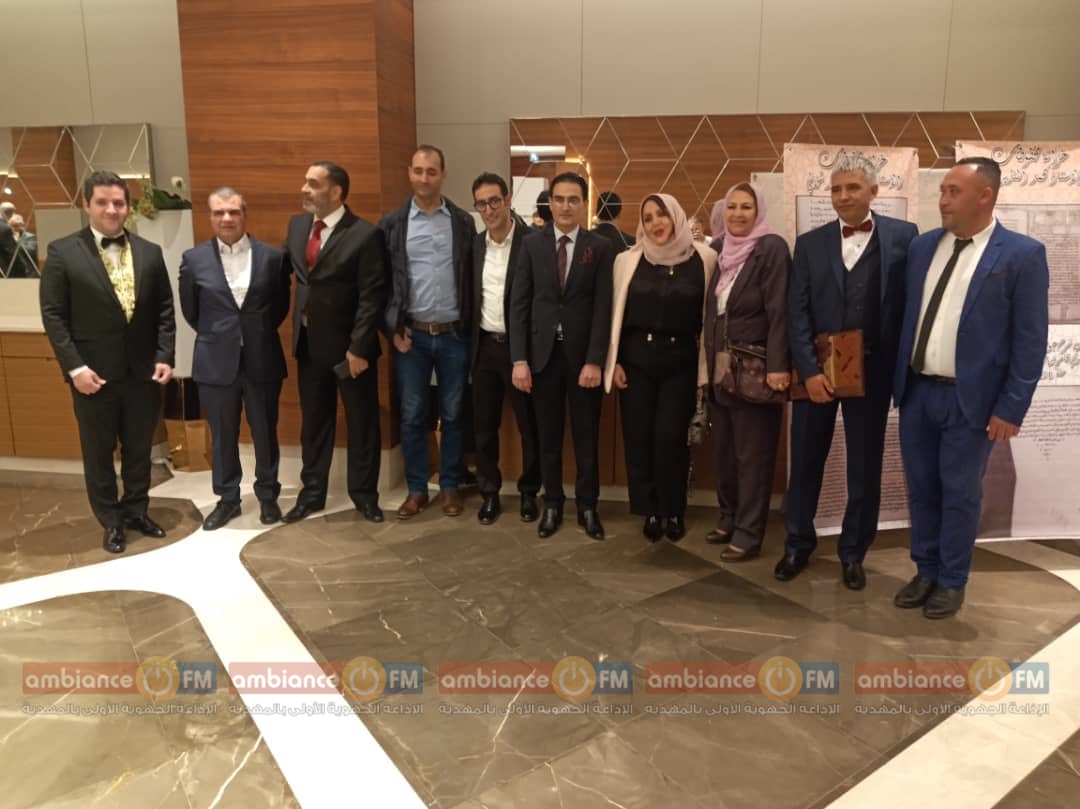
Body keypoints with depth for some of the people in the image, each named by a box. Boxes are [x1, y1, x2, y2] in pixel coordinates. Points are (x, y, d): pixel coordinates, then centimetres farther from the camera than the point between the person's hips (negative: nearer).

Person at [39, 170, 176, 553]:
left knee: (139, 449, 14)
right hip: (93, 373, -2)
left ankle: (136, 511, 32)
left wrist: (164, 357, -3)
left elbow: (164, 309, 6)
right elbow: (53, 315, -5)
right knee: (98, 453, 10)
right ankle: (111, 521, 26)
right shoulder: (62, 252, -4)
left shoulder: (150, 252, 5)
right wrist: (74, 367, -12)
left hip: (144, 372, 3)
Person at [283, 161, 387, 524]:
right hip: (309, 344, 6)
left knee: (362, 422, 9)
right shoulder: (297, 224, 7)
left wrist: (359, 348, -18)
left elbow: (372, 297, -15)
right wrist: (296, 328, 4)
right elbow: (285, 269, 14)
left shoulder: (365, 234, -13)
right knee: (313, 422, 15)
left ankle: (364, 494, 24)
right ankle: (311, 493, 30)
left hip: (349, 346, -5)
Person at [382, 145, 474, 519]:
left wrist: (468, 326, 0)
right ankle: (416, 489, 19)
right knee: (412, 415, 6)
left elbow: (472, 277, 5)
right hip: (411, 334, 0)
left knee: (453, 414, 8)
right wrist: (392, 327, -2)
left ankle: (450, 487, 22)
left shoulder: (463, 222, 3)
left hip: (454, 334, 0)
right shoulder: (393, 223, 2)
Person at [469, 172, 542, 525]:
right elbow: (471, 297, 12)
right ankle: (490, 492, 26)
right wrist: (469, 343, 5)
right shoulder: (474, 244, 6)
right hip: (484, 347, 5)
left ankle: (529, 492, 26)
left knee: (529, 425, 8)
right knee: (484, 426, 11)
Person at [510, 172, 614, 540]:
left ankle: (587, 506, 22)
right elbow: (519, 303, 0)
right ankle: (552, 504, 24)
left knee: (586, 435, 8)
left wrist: (595, 361, -11)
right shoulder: (532, 243, 4)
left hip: (583, 354, -1)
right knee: (549, 435, 10)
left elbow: (603, 308, -4)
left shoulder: (599, 246, 0)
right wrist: (519, 359, -7)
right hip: (543, 352, 1)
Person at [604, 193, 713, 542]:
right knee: (638, 436, 3)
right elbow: (616, 314, 4)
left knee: (671, 437, -3)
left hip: (681, 360, -1)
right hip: (637, 358, 1)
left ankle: (673, 510, 17)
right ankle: (650, 510, 20)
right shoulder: (628, 260, 0)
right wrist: (614, 362, 1)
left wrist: (708, 363, -1)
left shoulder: (703, 258, -2)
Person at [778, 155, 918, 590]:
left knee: (865, 466, 9)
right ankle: (798, 544, 28)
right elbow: (796, 312, -2)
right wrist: (809, 370, -12)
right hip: (816, 369, 1)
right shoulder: (810, 243, 4)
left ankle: (853, 553, 26)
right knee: (805, 462, 10)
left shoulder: (903, 236, 0)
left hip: (872, 370, -1)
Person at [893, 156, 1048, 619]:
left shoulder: (1022, 254, -8)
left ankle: (952, 581, 26)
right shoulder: (922, 247, 6)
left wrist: (1011, 407, -11)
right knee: (921, 488, 14)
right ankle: (926, 571, 31)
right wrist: (898, 379, 7)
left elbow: (1030, 341, -8)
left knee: (959, 493, 8)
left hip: (971, 398, -4)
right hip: (916, 391, 5)